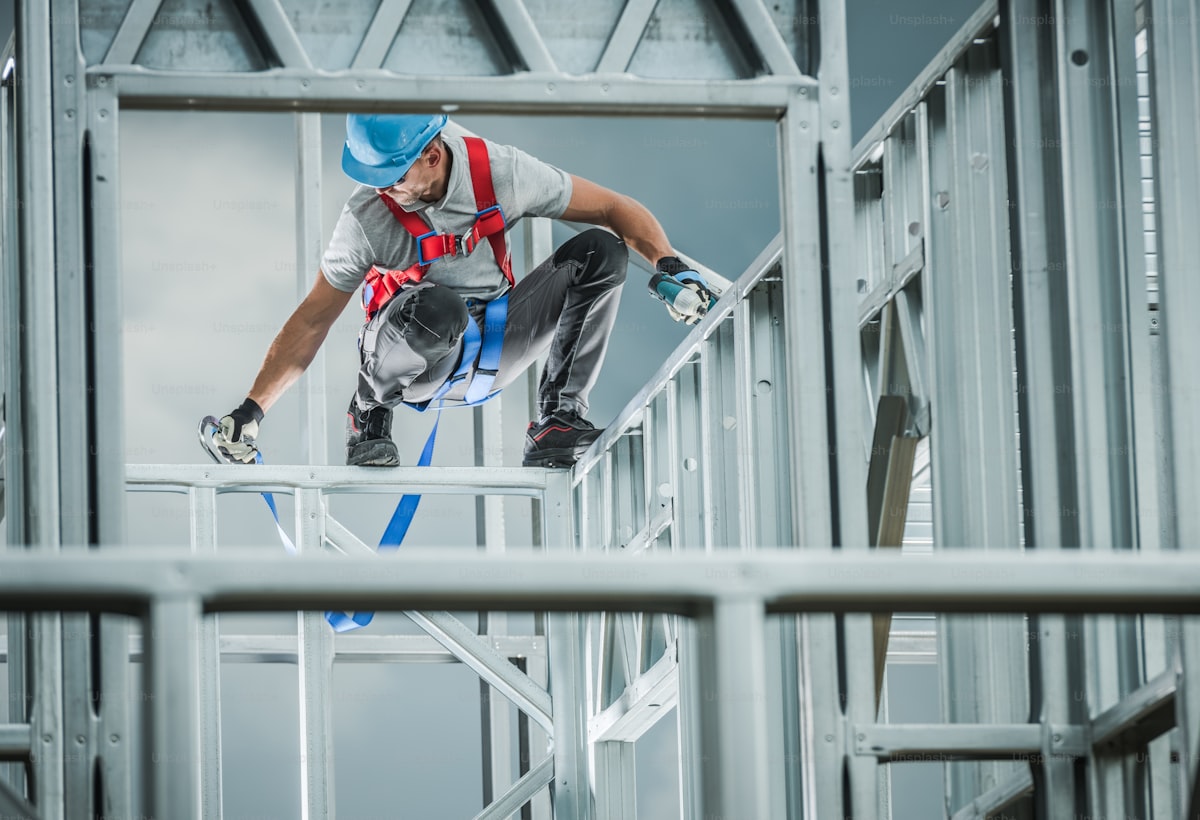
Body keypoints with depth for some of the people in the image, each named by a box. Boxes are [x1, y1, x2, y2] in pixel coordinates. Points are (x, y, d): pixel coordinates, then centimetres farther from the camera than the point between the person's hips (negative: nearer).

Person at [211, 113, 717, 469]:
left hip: (493, 350, 3)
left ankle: (557, 419, -11)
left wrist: (669, 266, -23)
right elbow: (313, 319, -12)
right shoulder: (367, 219, -20)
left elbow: (615, 209, -7)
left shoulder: (501, 173, -16)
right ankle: (370, 409, -10)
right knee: (435, 306, -40)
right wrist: (252, 410, -18)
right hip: (411, 356, -3)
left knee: (600, 251, -17)